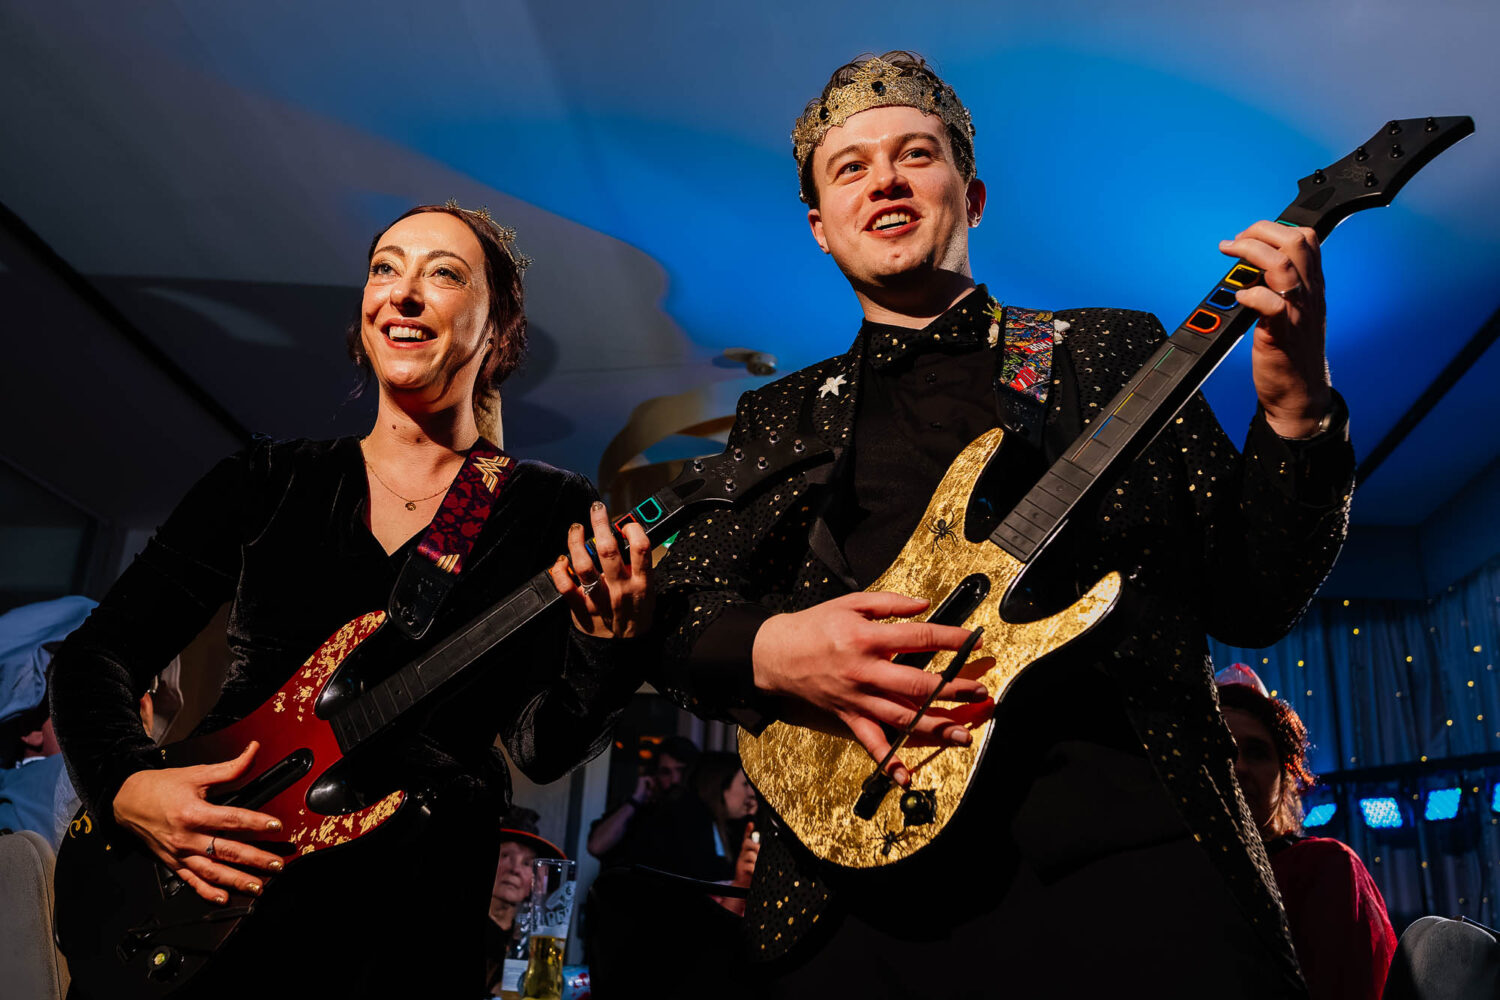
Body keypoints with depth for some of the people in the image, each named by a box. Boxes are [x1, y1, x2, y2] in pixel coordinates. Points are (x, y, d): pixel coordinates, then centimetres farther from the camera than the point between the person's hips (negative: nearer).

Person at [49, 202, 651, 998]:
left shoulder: (554, 513, 3)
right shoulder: (267, 481, 9)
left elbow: (543, 747, -3)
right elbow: (95, 654, 11)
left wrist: (607, 642, -22)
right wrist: (126, 785, -7)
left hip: (405, 925, -1)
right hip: (203, 892, 2)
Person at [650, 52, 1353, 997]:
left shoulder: (1114, 352, 13)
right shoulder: (779, 417, 17)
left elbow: (1250, 600, 8)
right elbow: (676, 616, 11)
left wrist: (1296, 410, -8)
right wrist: (770, 650, -10)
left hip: (1128, 843, 0)